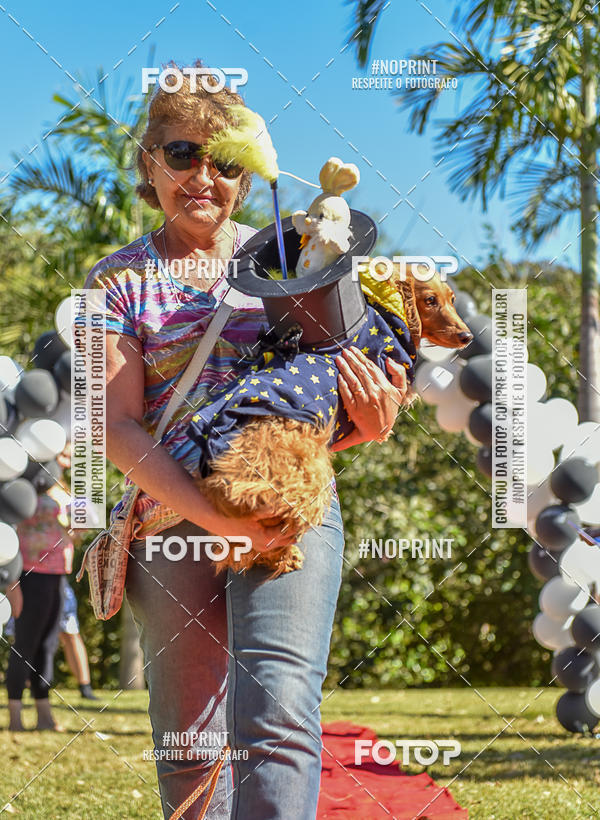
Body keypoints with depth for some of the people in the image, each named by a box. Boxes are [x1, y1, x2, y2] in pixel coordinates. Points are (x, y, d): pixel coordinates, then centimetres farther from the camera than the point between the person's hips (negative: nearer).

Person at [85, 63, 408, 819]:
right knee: (189, 744, 6)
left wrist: (370, 423, -12)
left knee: (278, 714, -20)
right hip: (172, 517, 1)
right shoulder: (120, 282, 7)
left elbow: (328, 384, 15)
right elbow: (117, 426, -4)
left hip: (292, 507, -1)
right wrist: (211, 513, -19)